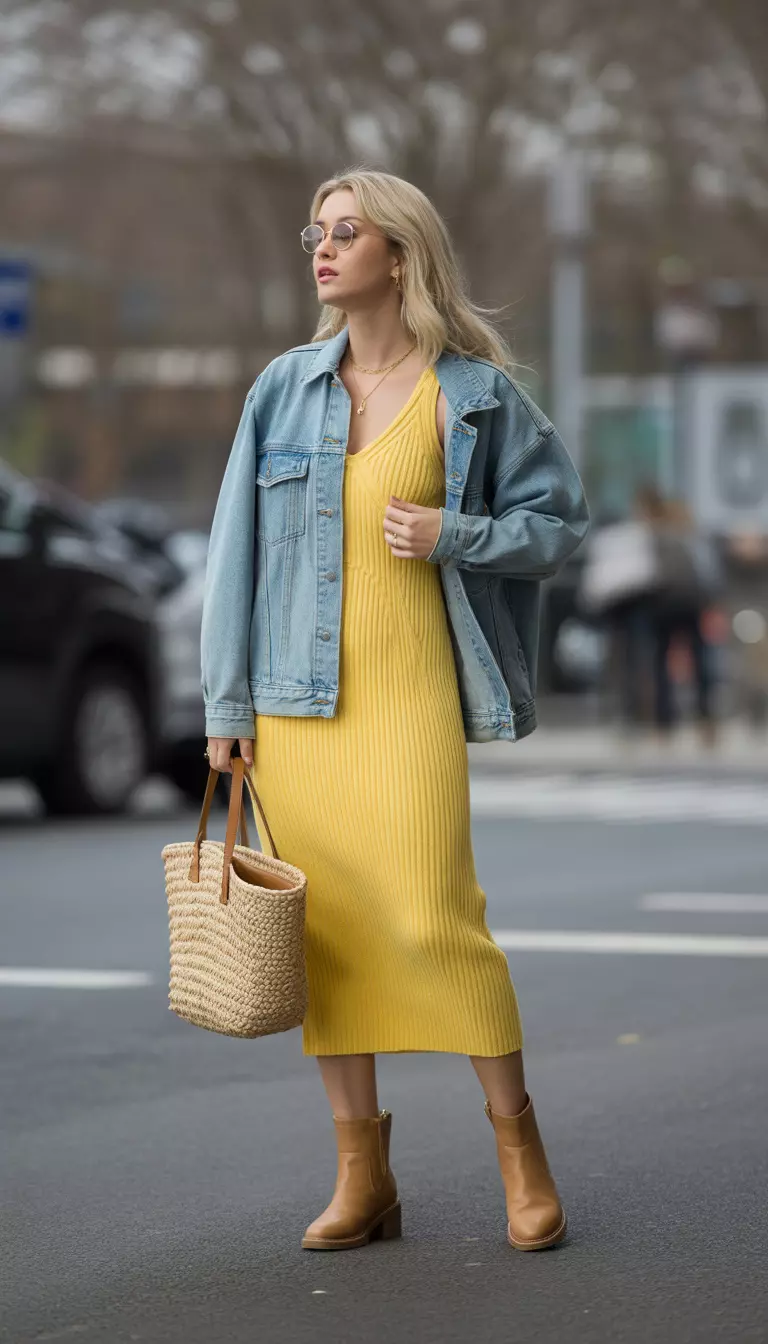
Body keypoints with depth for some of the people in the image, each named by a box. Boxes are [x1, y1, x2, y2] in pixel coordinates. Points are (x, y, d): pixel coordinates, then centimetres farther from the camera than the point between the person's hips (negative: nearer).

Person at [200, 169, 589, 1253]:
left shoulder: (479, 393, 0)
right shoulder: (283, 388, 7)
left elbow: (560, 519, 6)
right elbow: (238, 545, 8)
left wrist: (452, 536, -12)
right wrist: (226, 703, 5)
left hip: (411, 687, -3)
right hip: (296, 699, 3)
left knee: (433, 915, -13)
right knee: (326, 926, 4)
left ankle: (519, 1144, 5)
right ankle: (365, 1180, 12)